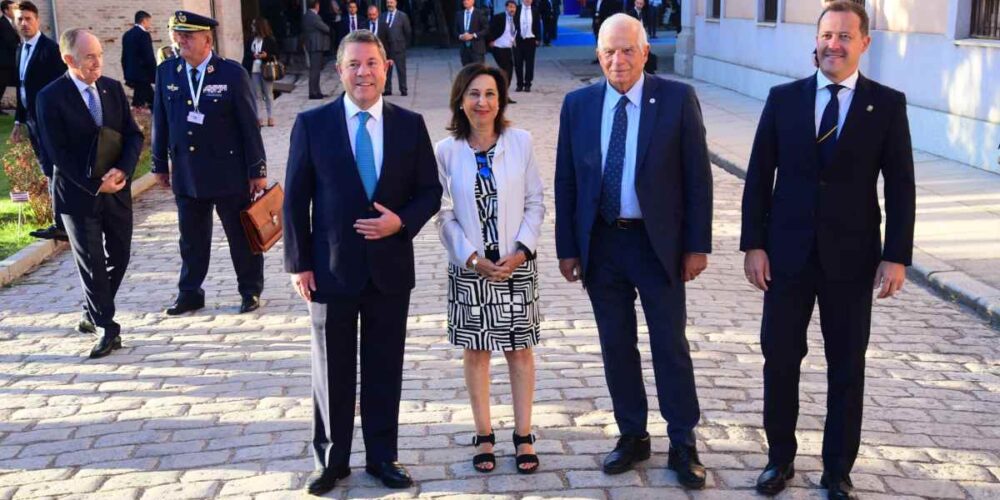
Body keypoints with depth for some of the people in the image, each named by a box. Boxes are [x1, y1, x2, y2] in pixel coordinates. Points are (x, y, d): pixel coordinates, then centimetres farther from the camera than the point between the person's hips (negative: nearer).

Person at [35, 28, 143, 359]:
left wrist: (122, 171, -14)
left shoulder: (113, 88, 3)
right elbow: (57, 152, -12)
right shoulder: (51, 97, -10)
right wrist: (94, 184, -16)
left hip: (117, 189, 5)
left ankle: (94, 315, 30)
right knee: (91, 263, -2)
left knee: (119, 256, 10)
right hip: (77, 193, -5)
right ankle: (106, 329, 5)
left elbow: (134, 135, 3)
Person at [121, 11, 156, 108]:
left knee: (152, 100, 15)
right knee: (139, 104, -4)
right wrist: (155, 77, -9)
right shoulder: (144, 35, -14)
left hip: (131, 75, 8)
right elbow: (149, 58, -16)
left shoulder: (127, 35, 11)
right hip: (142, 76, -8)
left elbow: (124, 57, 15)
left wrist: (127, 76, 21)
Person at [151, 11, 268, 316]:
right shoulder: (166, 72, 2)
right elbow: (160, 121, 9)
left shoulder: (232, 73, -9)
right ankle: (190, 293, 24)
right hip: (185, 173, 3)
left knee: (241, 235, 8)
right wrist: (160, 164, 10)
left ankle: (251, 291, 23)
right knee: (192, 239, 12)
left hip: (228, 172, -3)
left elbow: (249, 125, -7)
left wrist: (257, 170, -7)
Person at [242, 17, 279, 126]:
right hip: (253, 71, 3)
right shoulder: (250, 40, 7)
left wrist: (266, 56, -18)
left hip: (266, 71, -3)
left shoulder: (270, 40, -3)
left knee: (268, 94, 6)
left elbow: (275, 56, -2)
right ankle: (257, 117, 9)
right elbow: (246, 55, 11)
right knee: (255, 96, 4)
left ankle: (270, 117, 15)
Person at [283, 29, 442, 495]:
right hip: (332, 268, -1)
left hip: (390, 267, 2)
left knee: (385, 369, 12)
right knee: (332, 371, 10)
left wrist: (401, 221, -15)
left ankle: (382, 456, 27)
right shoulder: (312, 123, -4)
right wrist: (298, 263, -7)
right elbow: (295, 200, -3)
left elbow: (430, 190, 4)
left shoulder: (410, 124, 1)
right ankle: (331, 459, 25)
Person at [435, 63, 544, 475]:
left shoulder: (520, 142, -4)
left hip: (517, 264, 0)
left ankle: (523, 435, 18)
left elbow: (535, 203, -1)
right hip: (469, 268, 0)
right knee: (475, 349, 8)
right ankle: (484, 436, 21)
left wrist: (521, 251, -11)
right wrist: (473, 260, -11)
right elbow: (444, 215, -2)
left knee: (520, 347, 7)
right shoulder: (446, 151, -4)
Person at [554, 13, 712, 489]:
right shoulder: (578, 104, 2)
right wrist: (567, 247, 2)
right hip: (600, 243, 3)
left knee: (671, 344, 5)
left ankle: (683, 445, 17)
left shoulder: (678, 98, -5)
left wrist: (697, 245, -6)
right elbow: (566, 181, 5)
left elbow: (697, 176, -4)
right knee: (616, 345, 11)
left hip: (658, 242, -2)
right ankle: (632, 436, 26)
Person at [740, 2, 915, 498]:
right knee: (780, 358, 7)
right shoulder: (783, 98, 2)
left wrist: (896, 255, -6)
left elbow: (900, 186, -1)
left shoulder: (888, 104, 0)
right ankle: (780, 457, 25)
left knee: (847, 366, 9)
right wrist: (753, 244, -4)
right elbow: (759, 177, 2)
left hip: (851, 257, -1)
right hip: (788, 253, 1)